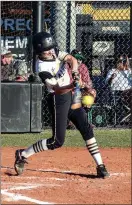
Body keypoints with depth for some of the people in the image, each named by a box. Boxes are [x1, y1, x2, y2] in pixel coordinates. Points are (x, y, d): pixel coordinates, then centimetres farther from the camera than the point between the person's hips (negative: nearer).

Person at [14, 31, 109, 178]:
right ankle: (23, 155, 7)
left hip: (70, 96, 7)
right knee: (57, 141, -7)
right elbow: (58, 89, -27)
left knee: (87, 129, 1)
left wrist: (74, 71, -30)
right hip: (58, 100, -7)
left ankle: (100, 166, 3)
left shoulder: (55, 53, -1)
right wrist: (73, 85, -45)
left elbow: (71, 59, -9)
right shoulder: (42, 68, -22)